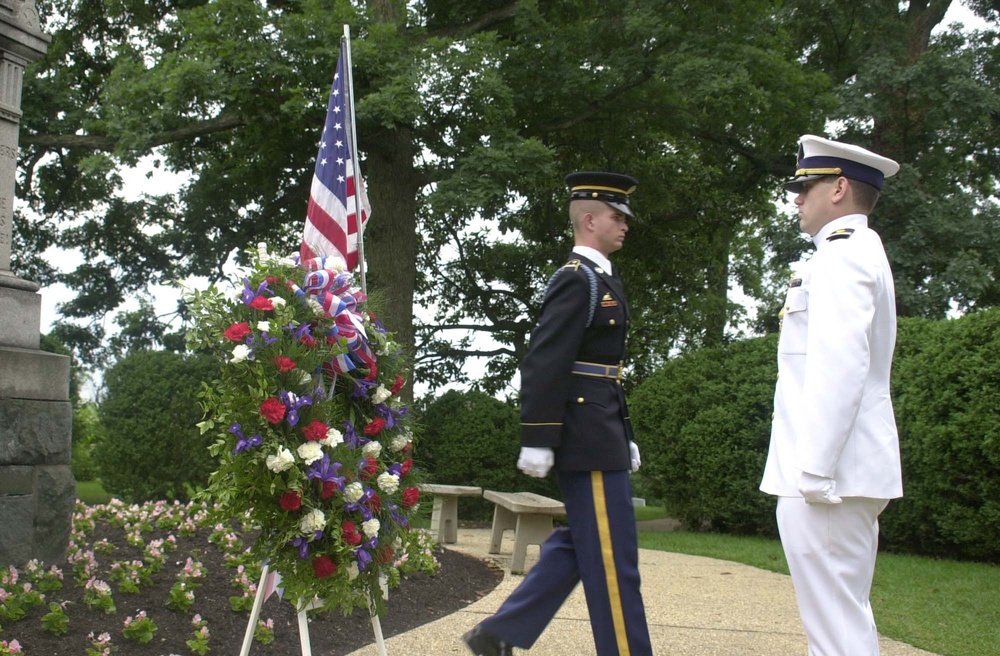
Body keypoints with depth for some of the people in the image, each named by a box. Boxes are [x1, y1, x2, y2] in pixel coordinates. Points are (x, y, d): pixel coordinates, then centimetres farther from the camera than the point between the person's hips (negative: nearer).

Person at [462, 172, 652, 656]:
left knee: (579, 545, 14)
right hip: (587, 439, -10)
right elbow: (543, 364, -19)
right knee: (612, 559, -4)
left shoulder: (600, 280, 18)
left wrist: (623, 437, 20)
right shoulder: (576, 279, -12)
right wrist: (537, 440, -22)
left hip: (599, 434, 10)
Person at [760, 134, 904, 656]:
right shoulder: (862, 253, 21)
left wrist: (814, 469, -23)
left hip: (830, 474, -11)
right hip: (847, 475, 11)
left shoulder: (842, 256, -11)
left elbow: (840, 366, -21)